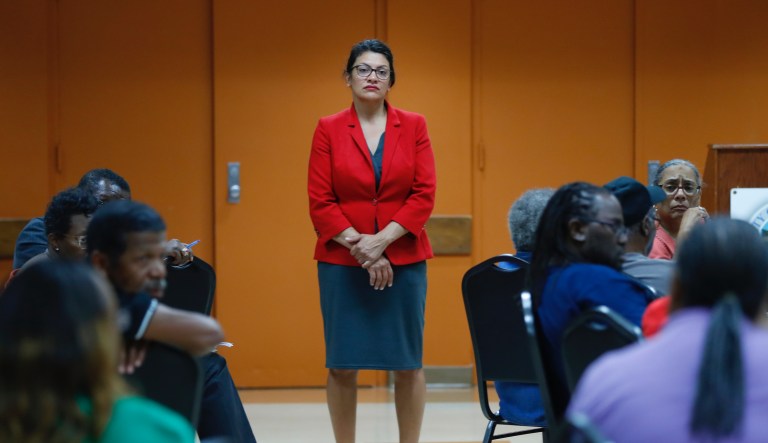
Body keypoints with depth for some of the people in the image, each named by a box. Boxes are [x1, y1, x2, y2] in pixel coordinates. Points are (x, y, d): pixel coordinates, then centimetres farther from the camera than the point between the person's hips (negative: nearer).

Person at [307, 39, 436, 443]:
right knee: (342, 364, -1)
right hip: (342, 263, -1)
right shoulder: (328, 130, 2)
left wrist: (381, 240, -12)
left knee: (408, 363, 2)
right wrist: (359, 246, -11)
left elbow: (424, 195, -2)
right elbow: (320, 202, -2)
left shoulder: (413, 127, 4)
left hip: (402, 261, 1)